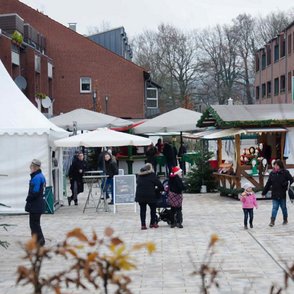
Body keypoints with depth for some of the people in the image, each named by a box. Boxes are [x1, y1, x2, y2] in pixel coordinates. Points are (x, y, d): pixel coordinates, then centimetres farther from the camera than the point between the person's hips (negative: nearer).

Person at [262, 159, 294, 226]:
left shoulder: (285, 172, -7)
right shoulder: (272, 173, 4)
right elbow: (268, 184, 9)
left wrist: (286, 184, -22)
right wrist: (264, 192, 10)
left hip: (283, 194, -2)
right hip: (275, 195, 2)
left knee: (284, 207, 12)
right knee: (274, 208, -3)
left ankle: (285, 220, 30)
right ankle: (272, 221, -6)